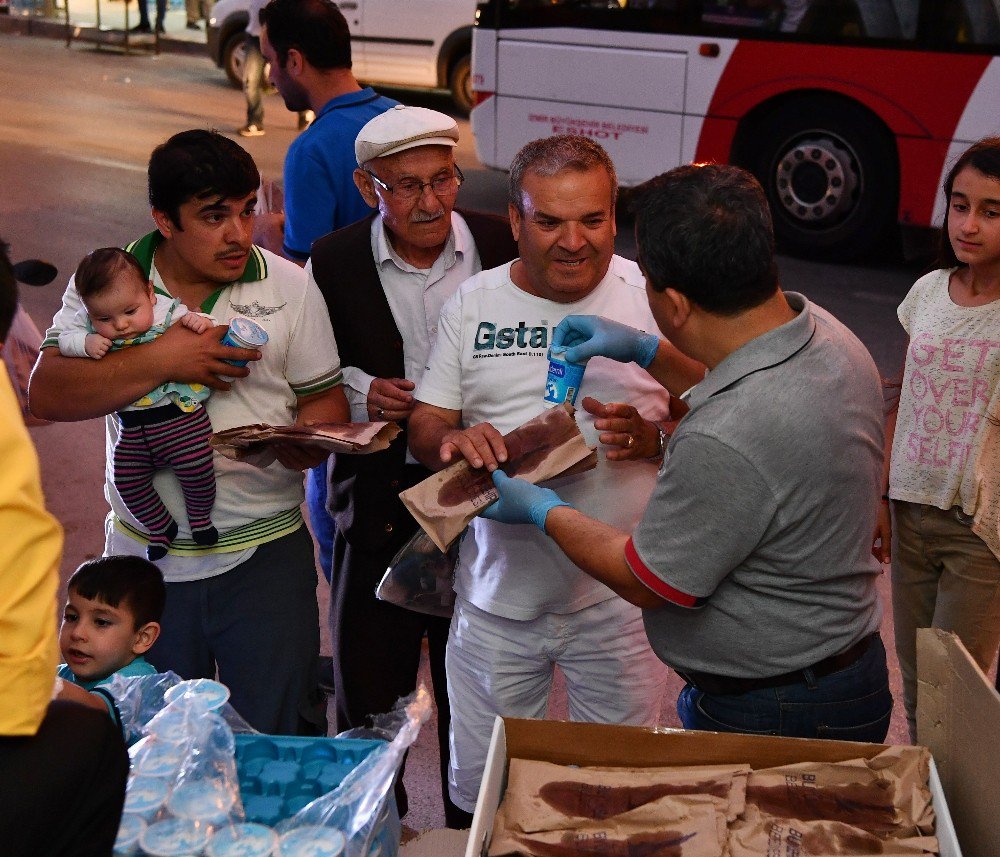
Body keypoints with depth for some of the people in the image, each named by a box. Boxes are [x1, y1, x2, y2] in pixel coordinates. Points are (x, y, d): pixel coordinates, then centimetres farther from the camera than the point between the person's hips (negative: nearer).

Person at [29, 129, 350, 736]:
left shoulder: (290, 286, 0)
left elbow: (324, 397, 3)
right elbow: (46, 393, -11)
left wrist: (309, 440, -20)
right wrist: (162, 360, -21)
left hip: (264, 554, 0)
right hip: (146, 556, 1)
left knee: (277, 742, 5)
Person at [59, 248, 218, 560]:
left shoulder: (167, 311, -10)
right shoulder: (89, 322, -1)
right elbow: (64, 339, -1)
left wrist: (200, 321, -28)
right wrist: (86, 343, -20)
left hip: (179, 415, -4)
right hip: (132, 426, 4)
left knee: (195, 466, -14)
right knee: (128, 481, 3)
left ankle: (200, 516, 16)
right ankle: (160, 528, 27)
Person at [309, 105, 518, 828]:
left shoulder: (502, 246, -5)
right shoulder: (334, 261, -4)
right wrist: (358, 389, -13)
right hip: (381, 495, 0)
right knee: (369, 685, 10)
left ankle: (473, 825, 35)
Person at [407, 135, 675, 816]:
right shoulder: (473, 304, 3)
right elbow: (424, 427, 6)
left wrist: (651, 432, -21)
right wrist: (451, 441, -18)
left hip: (619, 596, -2)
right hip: (500, 590, 2)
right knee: (479, 797, 15)